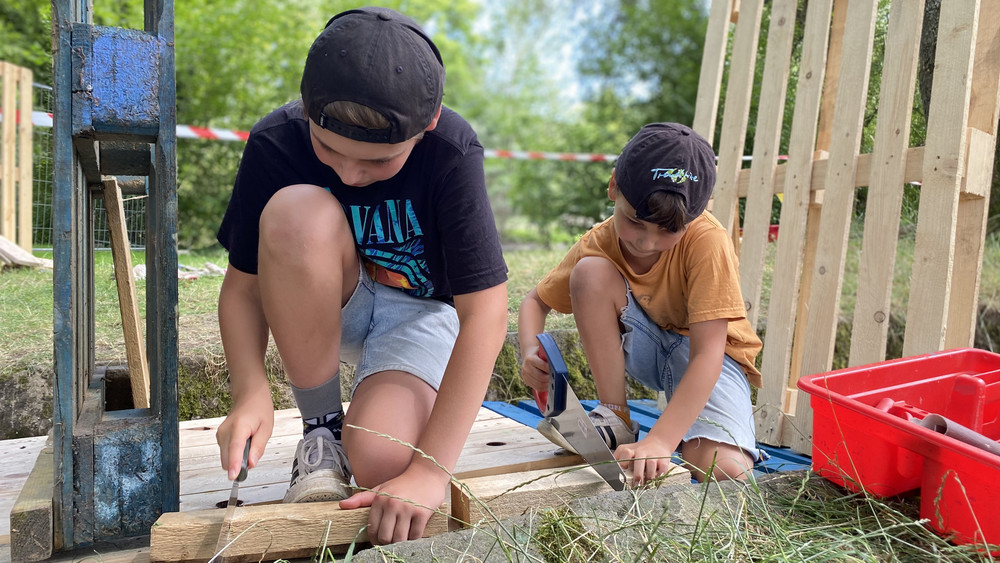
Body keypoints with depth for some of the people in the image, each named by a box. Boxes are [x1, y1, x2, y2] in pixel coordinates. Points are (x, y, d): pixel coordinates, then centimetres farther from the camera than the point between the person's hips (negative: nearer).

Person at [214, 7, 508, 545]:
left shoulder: (452, 152, -27)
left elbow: (486, 313, -31)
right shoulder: (275, 142, -20)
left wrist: (430, 472, -34)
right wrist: (251, 393, -30)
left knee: (379, 460, -30)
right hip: (317, 308, 3)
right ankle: (321, 428, -13)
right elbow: (242, 285, -11)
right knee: (298, 214, -32)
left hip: (419, 308, -3)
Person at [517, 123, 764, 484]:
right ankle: (614, 418, -14)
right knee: (590, 272, -26)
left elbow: (707, 354, -33)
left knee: (725, 471, -32)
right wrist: (530, 353, -26)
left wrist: (659, 442, -43)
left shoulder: (707, 241, -30)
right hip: (644, 348, 4)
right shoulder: (597, 245, -17)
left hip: (708, 354, -3)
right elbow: (536, 301, -3)